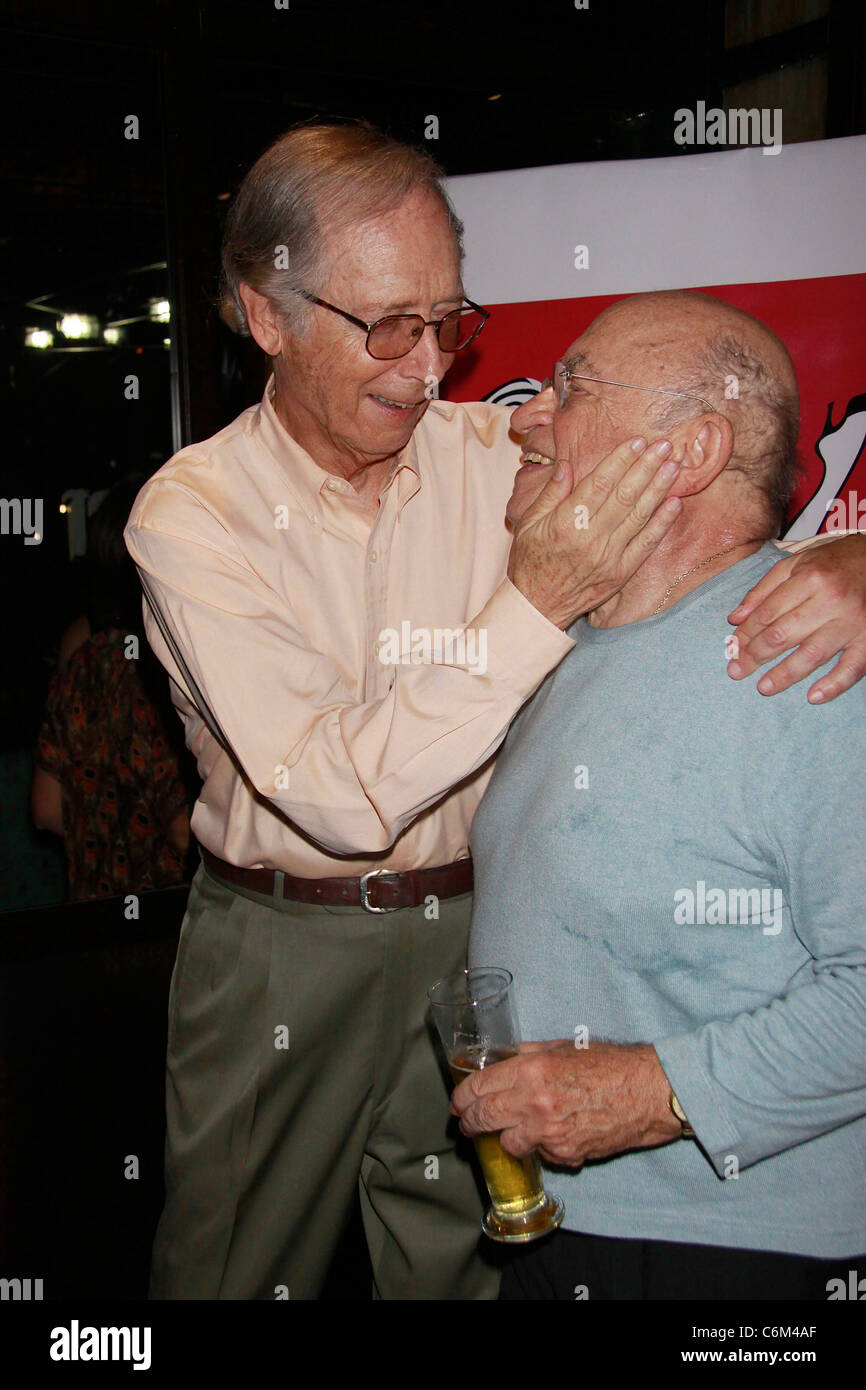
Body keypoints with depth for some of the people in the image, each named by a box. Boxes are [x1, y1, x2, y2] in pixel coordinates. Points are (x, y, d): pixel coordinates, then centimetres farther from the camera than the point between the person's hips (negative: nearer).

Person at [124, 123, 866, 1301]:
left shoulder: (503, 457, -7)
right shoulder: (192, 515, -14)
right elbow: (343, 799, -23)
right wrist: (535, 606, -29)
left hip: (477, 931, 2)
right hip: (279, 947, -1)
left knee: (462, 1260, 16)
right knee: (240, 1265, 16)